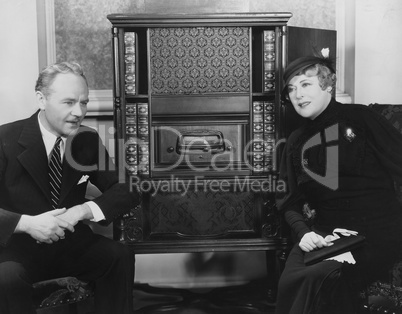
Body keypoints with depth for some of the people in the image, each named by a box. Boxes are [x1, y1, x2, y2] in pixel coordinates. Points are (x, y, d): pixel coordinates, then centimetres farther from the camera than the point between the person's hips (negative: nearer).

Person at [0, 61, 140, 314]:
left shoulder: (89, 140, 0)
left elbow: (125, 191, 1)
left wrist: (86, 209, -19)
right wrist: (26, 223, -32)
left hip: (71, 242, 3)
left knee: (120, 256, -22)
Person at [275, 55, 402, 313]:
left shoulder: (359, 118, 2)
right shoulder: (296, 142, 15)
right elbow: (289, 201, 13)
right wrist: (303, 231, -8)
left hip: (377, 234, -4)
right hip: (325, 234, 4)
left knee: (320, 279, -30)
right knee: (291, 282, -24)